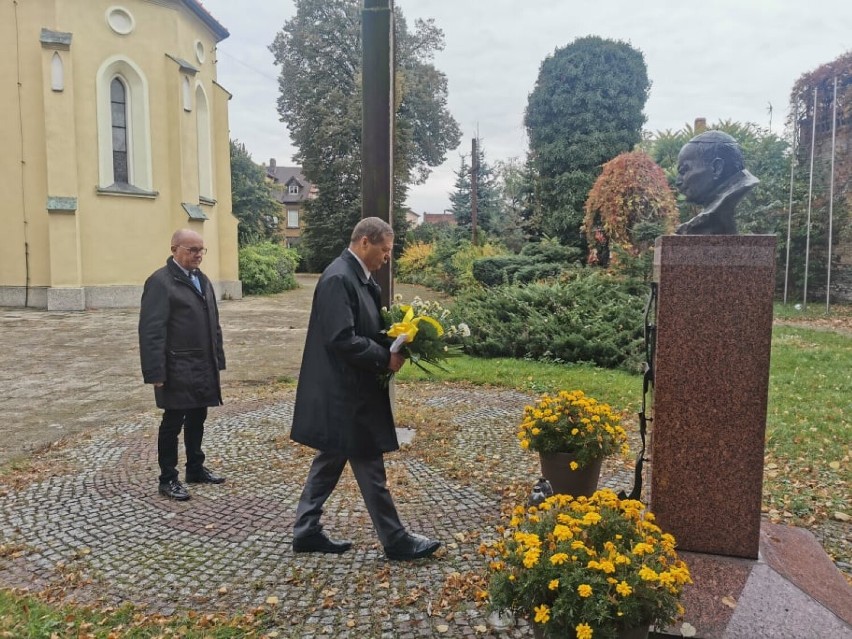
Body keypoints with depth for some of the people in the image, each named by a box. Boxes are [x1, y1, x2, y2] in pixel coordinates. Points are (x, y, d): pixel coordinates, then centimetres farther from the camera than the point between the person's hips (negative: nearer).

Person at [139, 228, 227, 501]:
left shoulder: (202, 279, 13)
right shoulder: (160, 282, -12)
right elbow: (151, 331, -17)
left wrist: (218, 359, 12)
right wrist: (156, 373, -20)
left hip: (204, 367, 7)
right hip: (177, 369, -7)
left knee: (197, 419, 16)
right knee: (173, 422, 4)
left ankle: (196, 469, 31)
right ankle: (168, 479, 17)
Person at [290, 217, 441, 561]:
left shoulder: (358, 277, 10)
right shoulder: (338, 278, -20)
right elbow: (342, 340, -26)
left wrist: (392, 341, 0)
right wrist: (386, 358, -19)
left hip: (345, 390, 10)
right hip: (344, 392, -10)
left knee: (331, 459, 17)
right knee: (369, 466, 1)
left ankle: (306, 530, 29)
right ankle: (395, 540, 14)